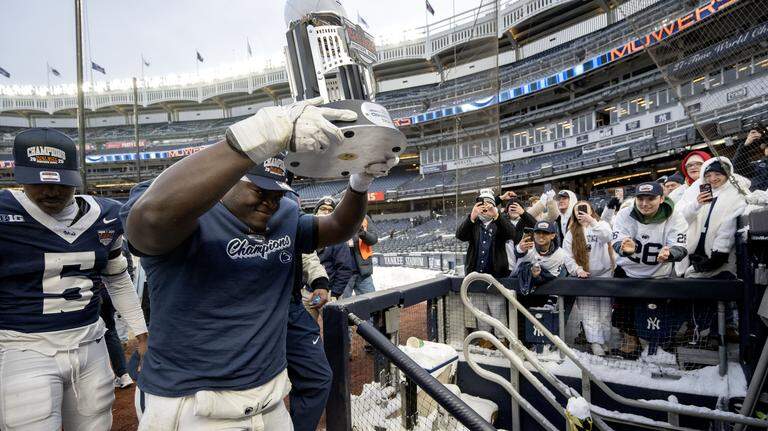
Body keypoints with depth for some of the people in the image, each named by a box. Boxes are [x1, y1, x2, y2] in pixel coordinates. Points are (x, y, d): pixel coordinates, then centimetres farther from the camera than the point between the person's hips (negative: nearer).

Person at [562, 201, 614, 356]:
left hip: (604, 275, -1)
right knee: (589, 312, -6)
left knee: (605, 311, 3)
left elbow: (607, 237, -19)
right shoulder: (571, 233, 9)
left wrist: (592, 221, -26)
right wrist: (578, 270, -12)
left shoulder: (601, 225, 5)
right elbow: (567, 256, 1)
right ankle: (595, 343, -8)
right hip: (584, 277, 1)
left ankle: (605, 342, 12)